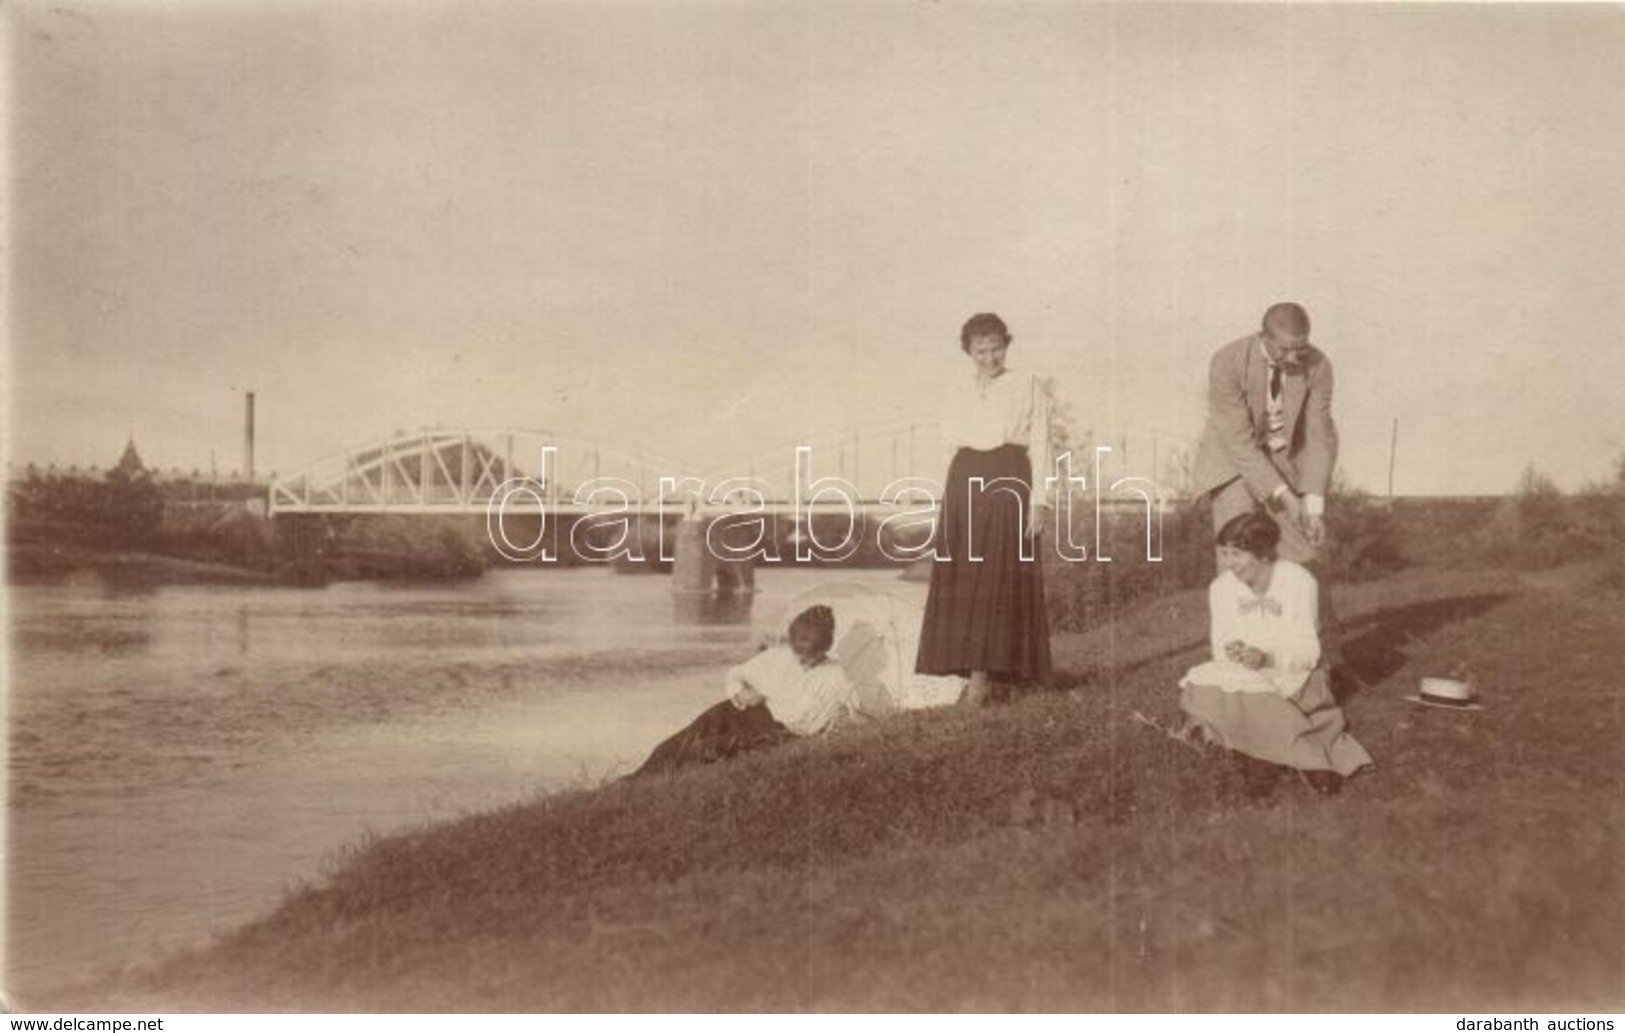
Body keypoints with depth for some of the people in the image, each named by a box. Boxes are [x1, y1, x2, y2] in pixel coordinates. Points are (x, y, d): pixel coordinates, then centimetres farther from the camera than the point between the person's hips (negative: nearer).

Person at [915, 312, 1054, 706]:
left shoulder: (1029, 387, 6)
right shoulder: (957, 390, 17)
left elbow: (1040, 447, 0)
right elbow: (952, 435, 3)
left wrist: (1039, 500, -7)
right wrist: (976, 390, 1)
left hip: (1010, 482, -4)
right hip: (966, 482, 4)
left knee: (998, 579, -7)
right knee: (960, 578, -1)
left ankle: (981, 675, -8)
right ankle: (974, 670, 3)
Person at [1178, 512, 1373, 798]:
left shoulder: (1298, 581, -14)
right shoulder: (1221, 587, -4)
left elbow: (1307, 652, -15)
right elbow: (1221, 649, -5)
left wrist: (1266, 658, -34)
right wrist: (1232, 654, -30)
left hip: (1293, 678, -4)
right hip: (1243, 678, 5)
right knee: (1199, 687, -26)